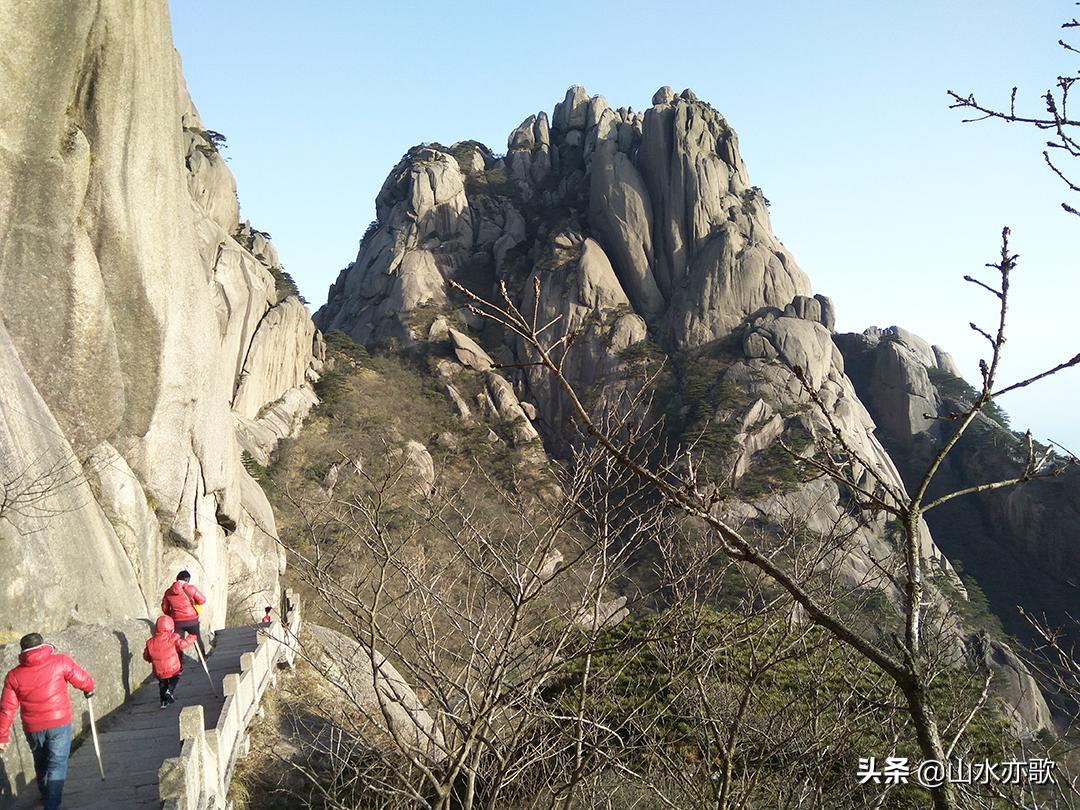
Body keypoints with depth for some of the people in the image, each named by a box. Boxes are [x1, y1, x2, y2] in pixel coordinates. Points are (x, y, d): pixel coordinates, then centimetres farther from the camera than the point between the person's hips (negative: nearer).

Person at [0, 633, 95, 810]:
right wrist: (89, 689, 18)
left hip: (33, 728, 3)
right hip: (59, 724, -3)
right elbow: (82, 680, -4)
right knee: (57, 765, 2)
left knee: (41, 764, 24)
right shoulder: (60, 662, -8)